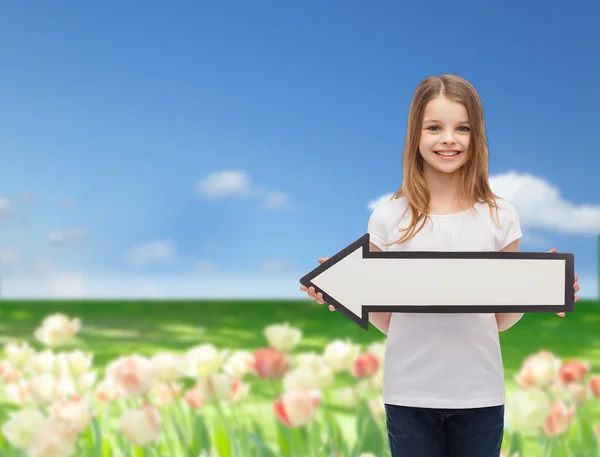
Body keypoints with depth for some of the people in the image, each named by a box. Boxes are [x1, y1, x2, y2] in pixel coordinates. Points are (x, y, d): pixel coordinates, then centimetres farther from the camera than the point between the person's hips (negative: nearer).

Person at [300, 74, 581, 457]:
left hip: (480, 396, 1)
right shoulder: (389, 218, -3)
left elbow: (501, 320, 6)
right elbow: (385, 321, 2)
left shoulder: (500, 216, 0)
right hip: (409, 396, 0)